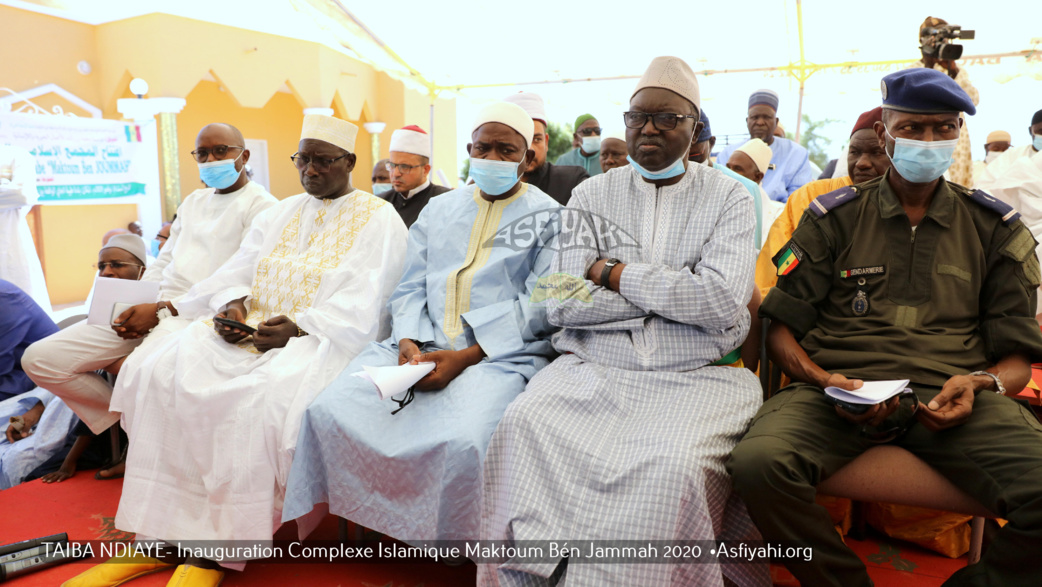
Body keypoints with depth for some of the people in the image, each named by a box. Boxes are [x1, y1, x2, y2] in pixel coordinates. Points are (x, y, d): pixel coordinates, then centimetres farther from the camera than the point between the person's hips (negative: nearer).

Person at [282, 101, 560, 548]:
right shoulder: (439, 210, 21)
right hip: (421, 345, 5)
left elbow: (538, 308, -5)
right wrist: (407, 341, -6)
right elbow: (411, 288, 16)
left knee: (460, 441, -34)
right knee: (330, 411, -18)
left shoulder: (548, 217, 6)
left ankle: (453, 542, -3)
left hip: (502, 354, -4)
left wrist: (467, 357, -16)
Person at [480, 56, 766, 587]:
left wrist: (612, 273, -5)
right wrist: (677, 289, -4)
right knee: (523, 425, -25)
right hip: (592, 369, 2)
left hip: (694, 376, -1)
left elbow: (723, 303, -10)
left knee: (674, 463, -31)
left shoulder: (728, 198, 7)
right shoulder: (591, 195, 11)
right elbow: (562, 303, -2)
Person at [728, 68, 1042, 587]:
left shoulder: (995, 228, 18)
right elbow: (782, 329, 10)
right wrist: (821, 380, -10)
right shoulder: (834, 218, 14)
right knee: (757, 462, -31)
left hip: (952, 397, 1)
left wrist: (980, 384, -8)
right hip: (842, 387, -1)